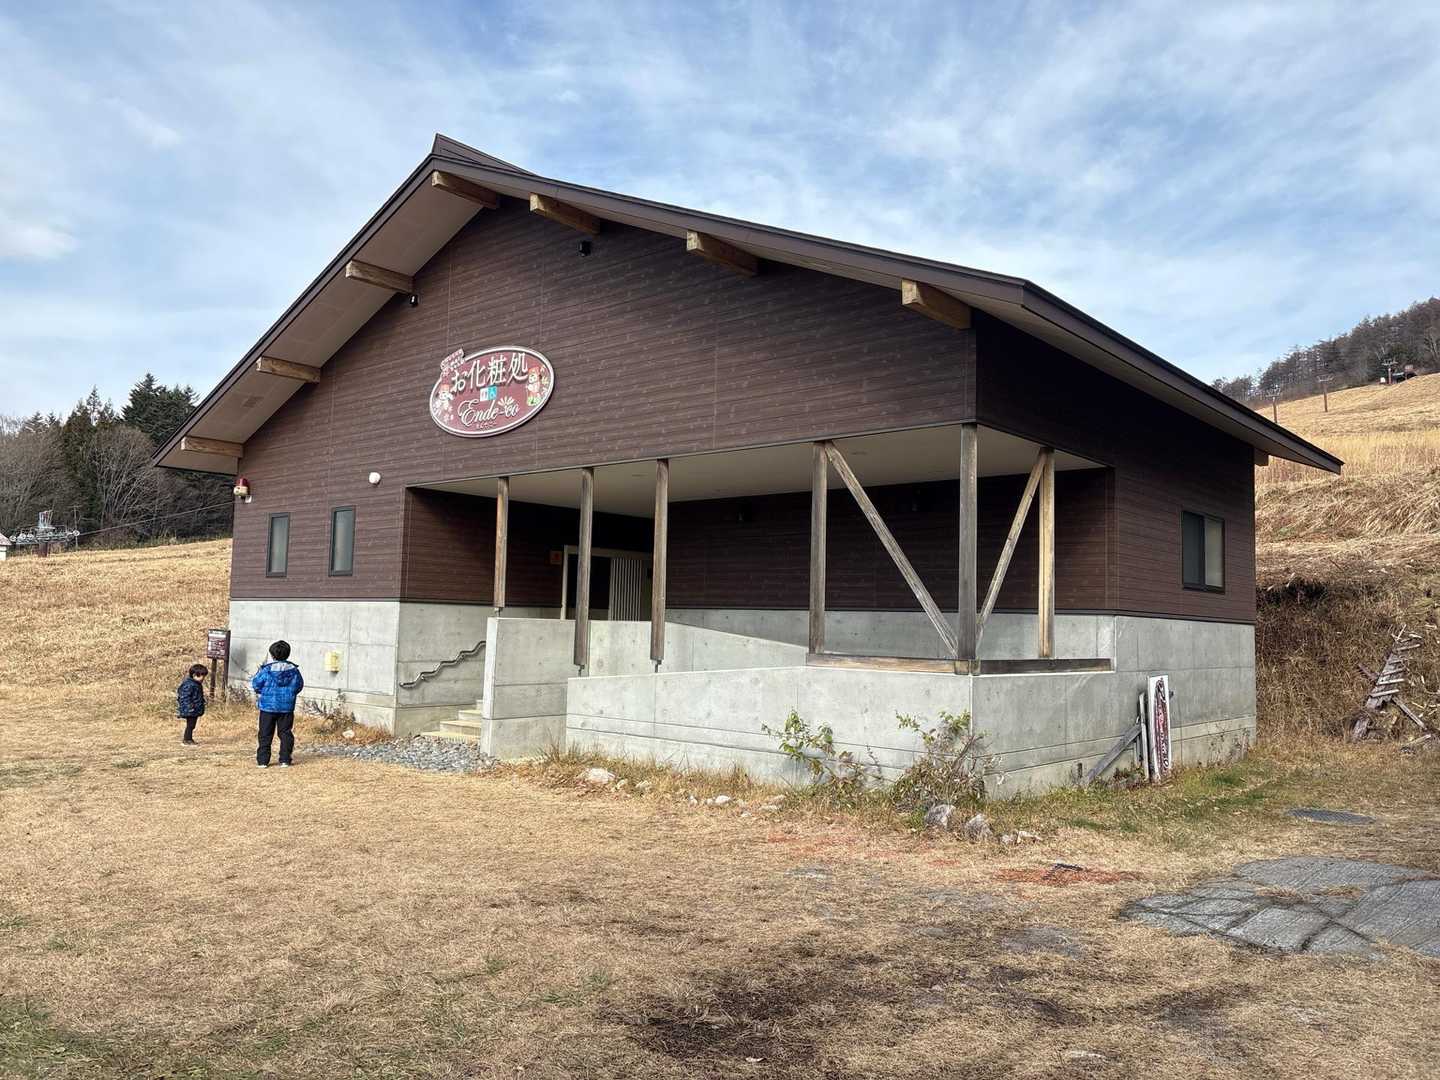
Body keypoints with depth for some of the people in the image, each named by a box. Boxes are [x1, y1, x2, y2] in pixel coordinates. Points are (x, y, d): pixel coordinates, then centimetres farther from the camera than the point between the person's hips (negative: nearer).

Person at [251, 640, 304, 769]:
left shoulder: (266, 669, -10)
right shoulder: (293, 670, -3)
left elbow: (256, 683, -3)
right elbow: (299, 685, 7)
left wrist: (259, 692, 18)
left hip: (268, 706, -2)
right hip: (287, 706, 2)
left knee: (265, 734, 7)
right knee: (286, 733, 8)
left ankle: (263, 760, 8)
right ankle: (285, 760, 7)